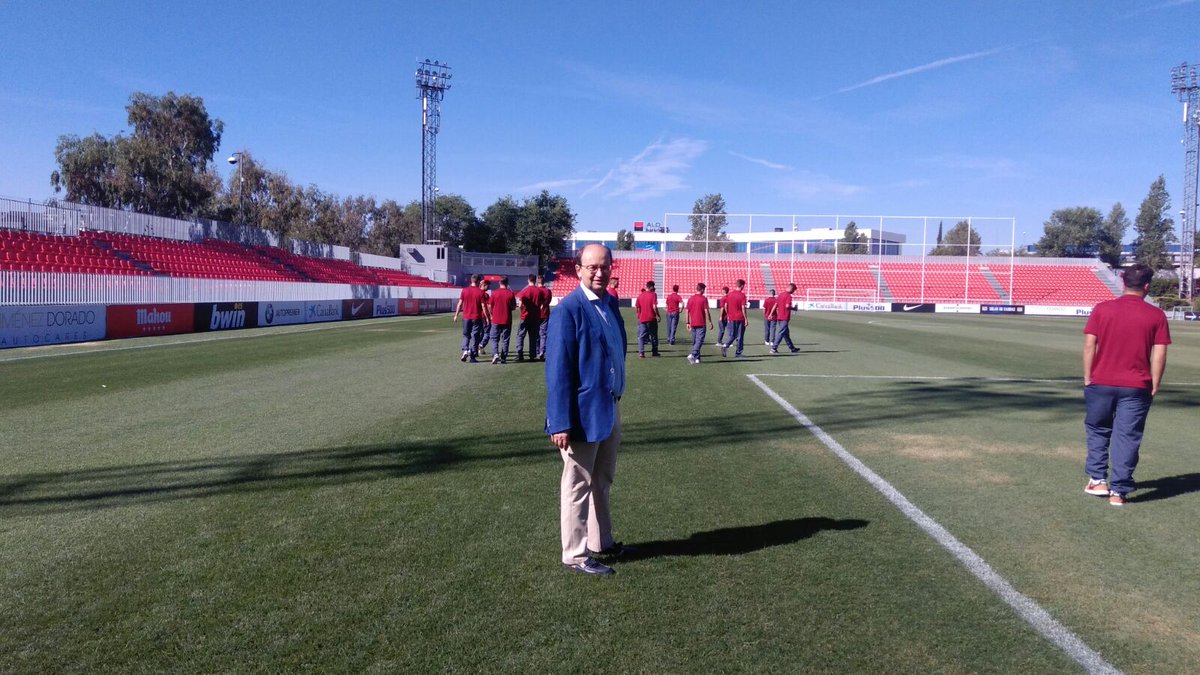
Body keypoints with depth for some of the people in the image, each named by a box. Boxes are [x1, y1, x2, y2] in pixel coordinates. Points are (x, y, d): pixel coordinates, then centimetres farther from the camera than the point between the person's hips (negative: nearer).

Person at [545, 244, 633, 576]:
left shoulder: (610, 302, 6)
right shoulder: (569, 309, -18)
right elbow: (557, 369, -20)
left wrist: (615, 400, 13)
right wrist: (560, 422, -23)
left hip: (610, 407, 8)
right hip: (584, 412, -8)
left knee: (602, 482, 21)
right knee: (578, 486, 7)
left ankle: (601, 542, 38)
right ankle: (575, 555, 21)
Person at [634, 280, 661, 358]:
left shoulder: (640, 295, 4)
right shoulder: (653, 294, -8)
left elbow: (636, 306, 5)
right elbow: (654, 307, -16)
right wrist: (657, 315, -5)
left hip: (642, 319, 3)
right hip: (652, 318, -3)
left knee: (642, 336, 4)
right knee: (653, 335, 12)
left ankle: (641, 353, -5)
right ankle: (654, 352, 19)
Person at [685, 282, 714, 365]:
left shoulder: (690, 299, 6)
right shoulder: (704, 299, -7)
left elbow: (687, 311, 7)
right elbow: (706, 311, -10)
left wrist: (688, 323, 14)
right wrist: (710, 322, -3)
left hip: (693, 324, 5)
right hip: (701, 324, -5)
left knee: (694, 342, 12)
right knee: (699, 341, -6)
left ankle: (697, 358, 15)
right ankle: (692, 355, -23)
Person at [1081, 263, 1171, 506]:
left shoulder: (1102, 309, -2)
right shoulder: (1156, 315, -2)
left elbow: (1089, 346, -4)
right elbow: (1159, 355, -3)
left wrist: (1088, 379, 4)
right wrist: (1154, 387, 6)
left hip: (1101, 384, 1)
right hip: (1137, 388, 0)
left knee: (1097, 430, 19)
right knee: (1127, 438, 5)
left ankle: (1097, 479, 16)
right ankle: (1118, 491, 6)